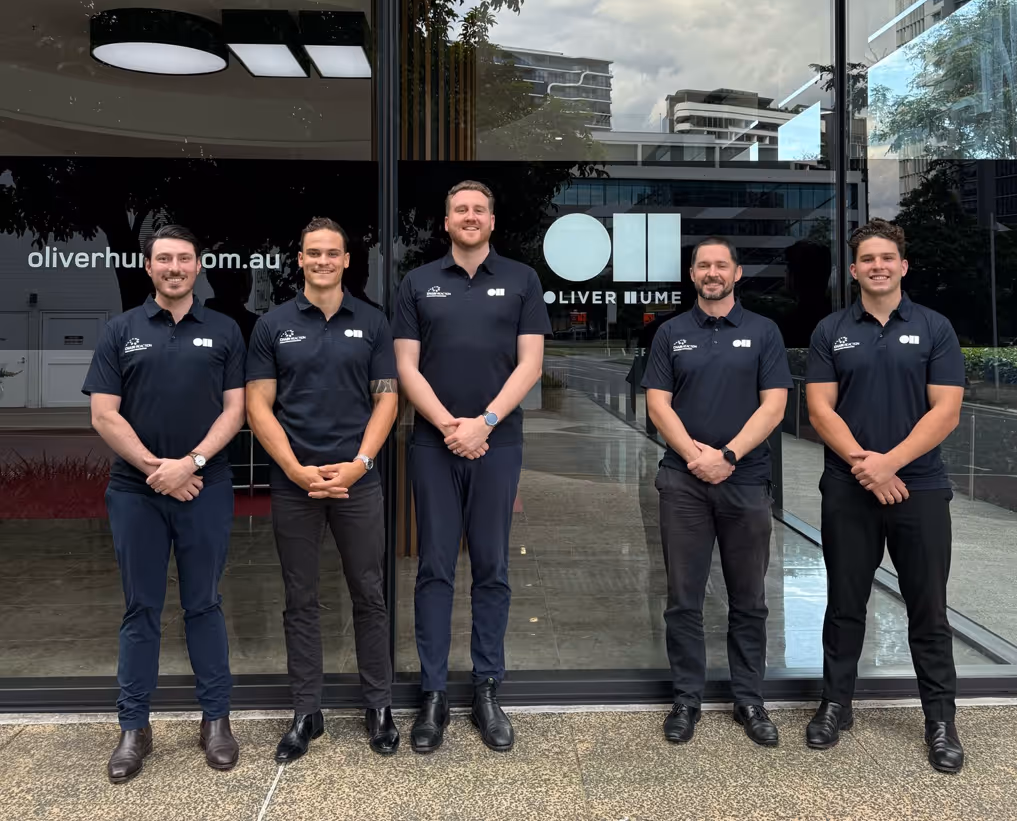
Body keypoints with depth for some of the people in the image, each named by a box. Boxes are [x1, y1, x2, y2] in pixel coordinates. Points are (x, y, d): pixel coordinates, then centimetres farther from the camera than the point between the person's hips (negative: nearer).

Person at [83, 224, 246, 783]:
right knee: (141, 610, 8)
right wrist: (155, 468, -10)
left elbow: (235, 408, 0)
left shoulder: (224, 331, 5)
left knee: (204, 606, 7)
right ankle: (134, 727, 18)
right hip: (136, 491, 0)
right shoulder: (121, 331, 5)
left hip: (206, 489, 0)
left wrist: (190, 463, -13)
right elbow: (104, 415, -1)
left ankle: (215, 719, 18)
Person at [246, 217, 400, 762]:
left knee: (369, 596, 7)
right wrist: (297, 470, -11)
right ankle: (306, 712, 21)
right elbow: (258, 406, 0)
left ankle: (379, 705, 21)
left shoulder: (371, 323, 5)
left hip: (358, 481, 0)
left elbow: (386, 399, 3)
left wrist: (359, 463, -10)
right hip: (293, 484, 0)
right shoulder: (273, 326, 4)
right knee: (300, 600, 9)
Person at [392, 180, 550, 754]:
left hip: (498, 443, 0)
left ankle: (488, 690, 17)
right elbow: (407, 367, 1)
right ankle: (434, 694, 12)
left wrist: (484, 422, -13)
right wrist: (448, 425, -12)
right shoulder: (419, 284, 7)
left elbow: (530, 363, -2)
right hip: (435, 444, 1)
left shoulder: (521, 281, 5)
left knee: (492, 569, 6)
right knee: (436, 569, 4)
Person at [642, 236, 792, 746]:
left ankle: (749, 701, 21)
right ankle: (687, 699, 17)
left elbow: (773, 405, -2)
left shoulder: (763, 332, 6)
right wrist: (695, 454, -13)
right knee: (684, 599, 5)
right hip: (683, 482, 0)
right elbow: (658, 404, 1)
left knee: (748, 601, 8)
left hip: (746, 481, 0)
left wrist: (726, 456, -13)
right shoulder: (671, 333, 8)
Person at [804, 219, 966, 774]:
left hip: (920, 487, -1)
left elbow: (946, 412, -5)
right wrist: (864, 463, -15)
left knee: (928, 607, 7)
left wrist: (890, 462, -16)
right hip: (847, 489, 1)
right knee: (845, 603, 11)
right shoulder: (831, 332, 4)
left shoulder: (934, 329, 2)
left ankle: (940, 718, 20)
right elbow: (820, 410, -2)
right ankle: (836, 704, 24)